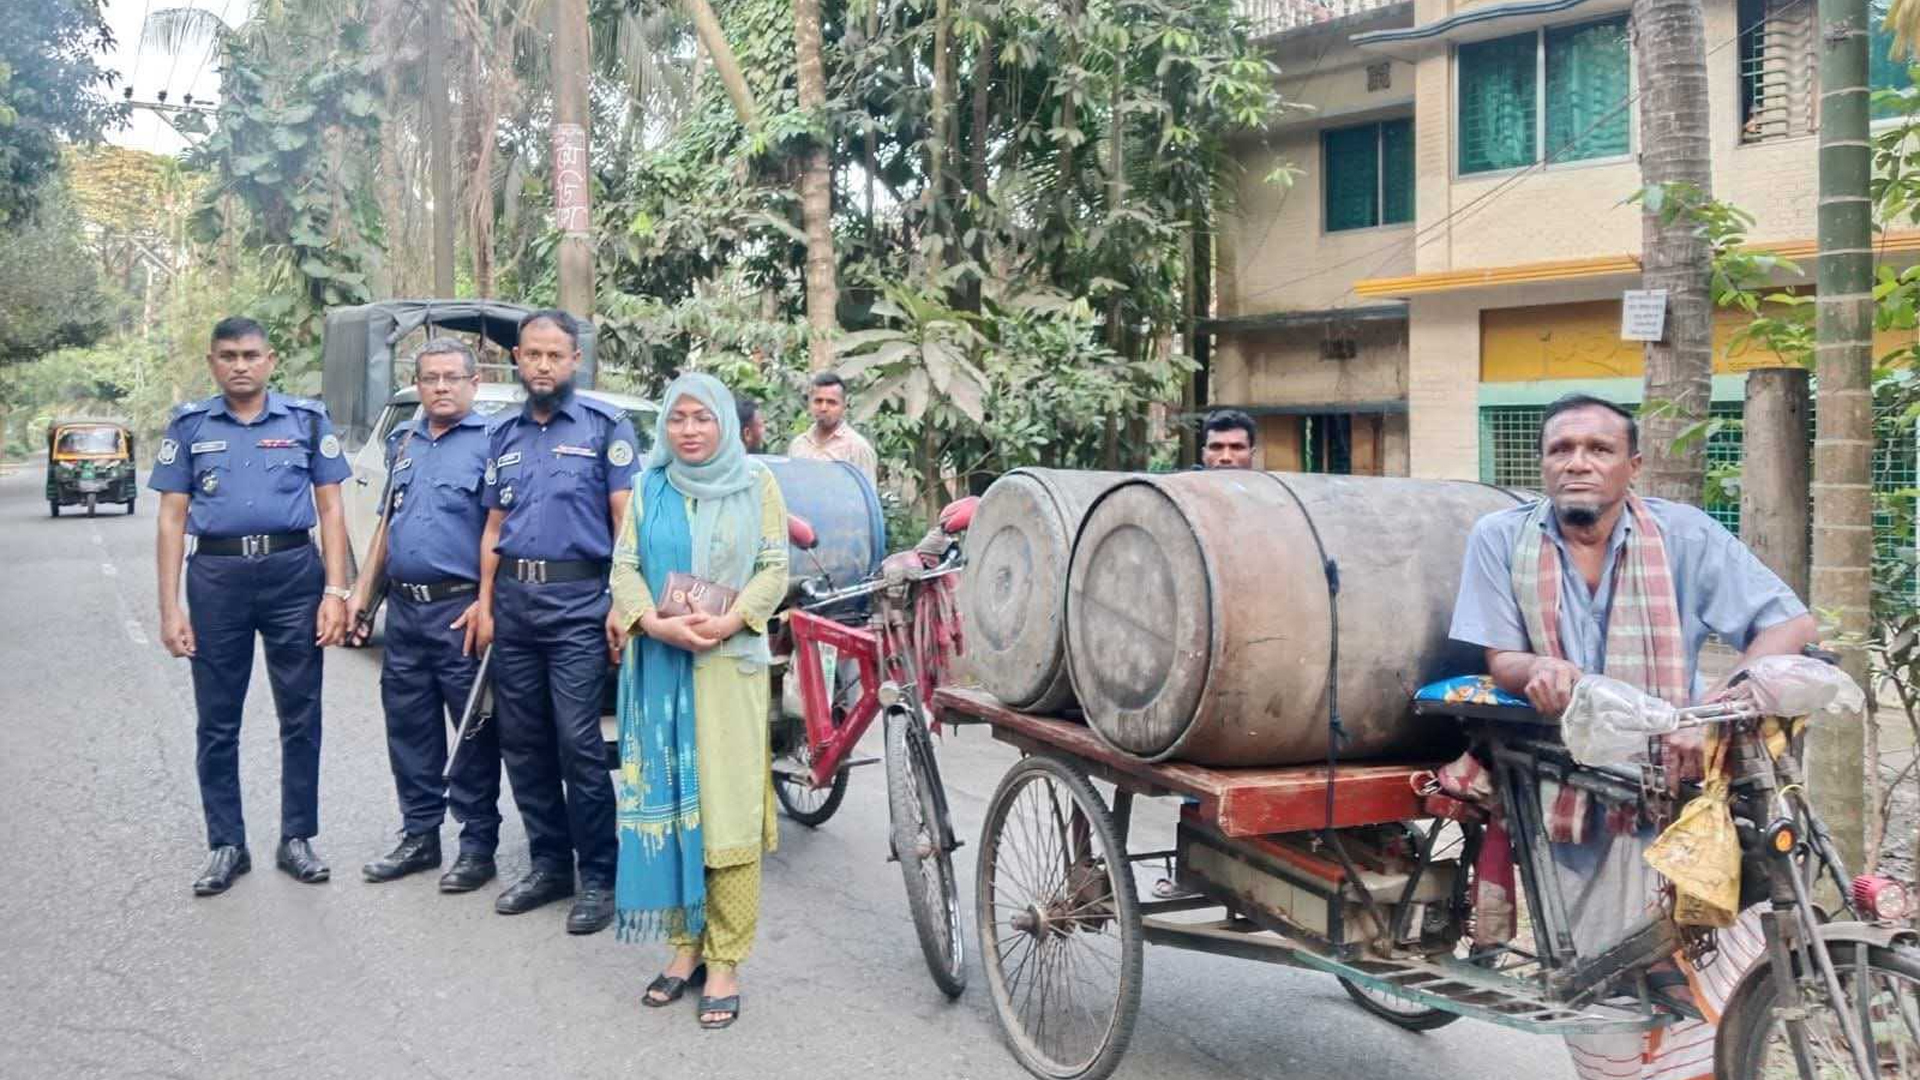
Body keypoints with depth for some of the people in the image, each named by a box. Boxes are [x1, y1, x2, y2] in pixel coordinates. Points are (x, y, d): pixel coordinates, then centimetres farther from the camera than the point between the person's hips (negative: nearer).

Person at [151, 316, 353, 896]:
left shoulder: (307, 419, 5)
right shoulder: (189, 427, 7)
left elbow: (330, 510, 5)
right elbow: (172, 520, 6)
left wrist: (334, 592, -5)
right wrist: (170, 609, -2)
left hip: (293, 572, -1)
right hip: (216, 577, 1)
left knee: (301, 717, 5)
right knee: (217, 722, 7)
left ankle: (297, 838, 17)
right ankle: (226, 845, 18)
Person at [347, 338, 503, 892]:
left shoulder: (490, 441, -6)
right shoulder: (403, 441, 16)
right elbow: (386, 523, 21)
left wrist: (485, 604, -18)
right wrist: (362, 591, 15)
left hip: (461, 610, -7)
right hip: (404, 607, 7)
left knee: (475, 731, 1)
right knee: (409, 727, 12)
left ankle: (478, 843, 10)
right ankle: (419, 835, 24)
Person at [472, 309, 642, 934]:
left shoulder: (604, 426, 1)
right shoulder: (505, 436, 16)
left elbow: (625, 519, -4)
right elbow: (494, 526, 18)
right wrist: (485, 602, 9)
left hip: (576, 601, -6)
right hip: (513, 601, 6)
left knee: (579, 744, -8)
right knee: (522, 741, 9)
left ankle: (598, 877, 2)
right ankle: (549, 863, 21)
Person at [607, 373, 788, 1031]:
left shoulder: (756, 486, 4)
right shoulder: (648, 488, 10)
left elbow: (774, 569, 0)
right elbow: (625, 566, 4)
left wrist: (730, 621, -16)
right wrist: (655, 622, -14)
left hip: (731, 662, -2)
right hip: (659, 663, 3)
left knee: (727, 805, -4)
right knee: (668, 802, 4)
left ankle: (725, 959, 1)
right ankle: (687, 944, 14)